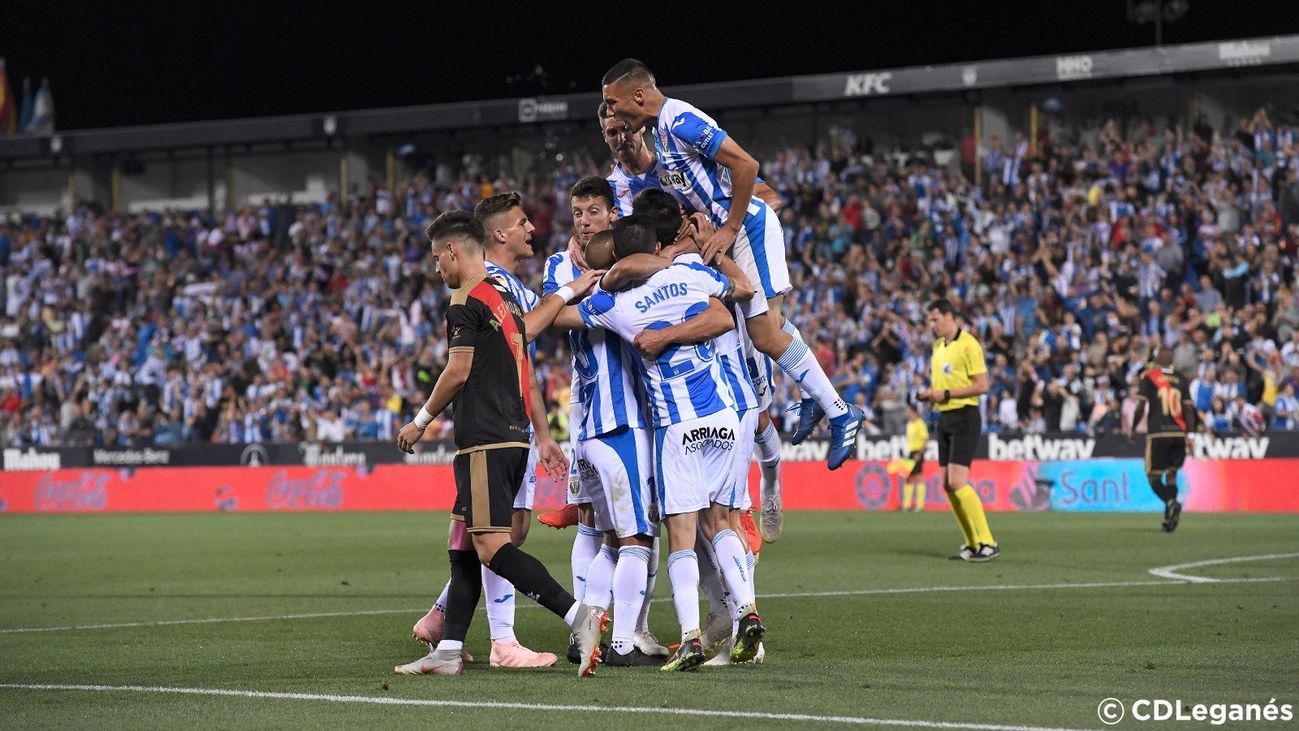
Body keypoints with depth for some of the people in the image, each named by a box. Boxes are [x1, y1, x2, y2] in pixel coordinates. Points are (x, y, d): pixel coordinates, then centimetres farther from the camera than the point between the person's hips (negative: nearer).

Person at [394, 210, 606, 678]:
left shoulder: (466, 302, -8)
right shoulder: (506, 297, 20)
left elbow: (458, 372, -11)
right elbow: (525, 371, 22)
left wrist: (420, 422, 1)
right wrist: (543, 434, 24)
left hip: (484, 443, -10)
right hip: (515, 437, 10)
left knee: (492, 547, -16)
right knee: (463, 546, 12)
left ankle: (577, 614, -26)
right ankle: (447, 651, 12)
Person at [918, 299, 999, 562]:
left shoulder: (968, 344, -12)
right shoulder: (938, 345, 15)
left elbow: (982, 385, -16)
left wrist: (946, 394, -17)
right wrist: (930, 395, 5)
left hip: (964, 417, -9)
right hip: (944, 418, 9)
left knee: (957, 482, -17)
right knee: (948, 485, 5)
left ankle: (987, 542, -14)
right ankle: (973, 544, 12)